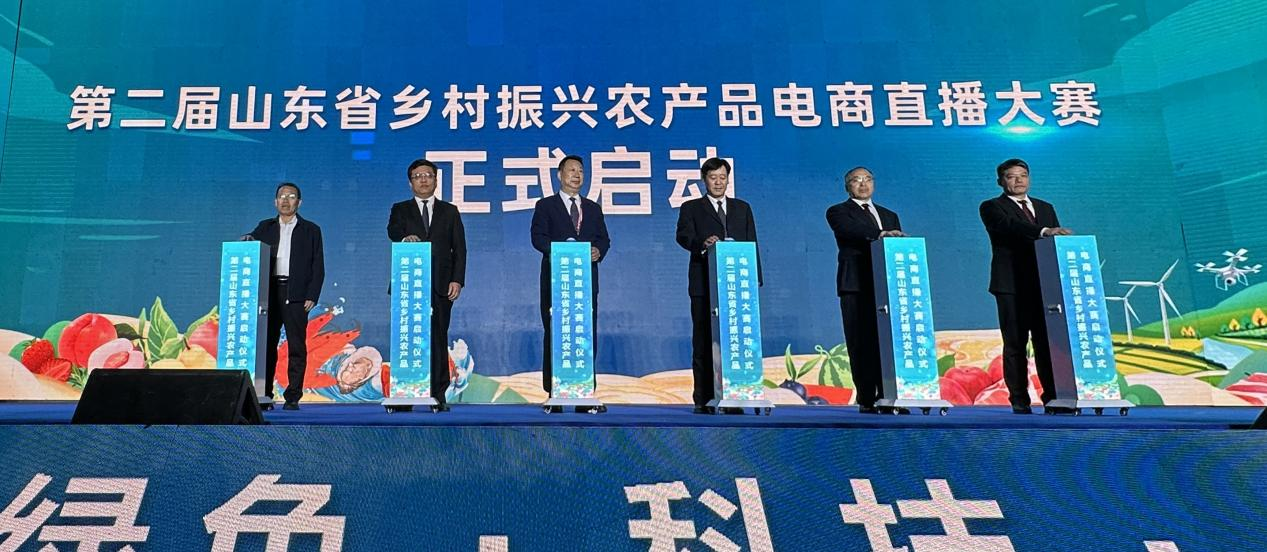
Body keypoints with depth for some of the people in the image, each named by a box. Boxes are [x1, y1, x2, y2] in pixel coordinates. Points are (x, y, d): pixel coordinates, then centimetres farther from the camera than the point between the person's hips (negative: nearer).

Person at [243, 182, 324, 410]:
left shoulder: (311, 230, 9)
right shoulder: (265, 227, 17)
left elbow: (318, 267, 3)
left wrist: (312, 296, -6)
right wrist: (247, 240, -15)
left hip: (296, 295, -2)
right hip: (269, 293, 2)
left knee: (297, 347, -3)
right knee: (266, 345, 2)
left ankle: (292, 397, 0)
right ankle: (264, 395, 8)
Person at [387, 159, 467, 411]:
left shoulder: (450, 211, 14)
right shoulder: (400, 210, 13)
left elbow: (459, 249, 8)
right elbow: (393, 231, -9)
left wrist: (457, 280, -4)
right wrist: (406, 237, -33)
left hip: (440, 285, 0)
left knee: (438, 340, 0)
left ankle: (438, 395, 2)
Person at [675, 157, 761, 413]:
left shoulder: (742, 208, 19)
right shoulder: (691, 208, 10)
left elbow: (752, 244, 14)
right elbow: (683, 236, -7)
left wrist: (755, 277, 4)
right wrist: (703, 243, -27)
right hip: (704, 285, -2)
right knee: (703, 342, -1)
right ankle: (703, 399, 2)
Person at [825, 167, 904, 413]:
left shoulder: (890, 216, 26)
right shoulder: (838, 212, 9)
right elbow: (850, 230, -12)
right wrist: (880, 234, -26)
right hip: (856, 286, -4)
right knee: (862, 344, -6)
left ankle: (889, 397, -1)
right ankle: (867, 400, -4)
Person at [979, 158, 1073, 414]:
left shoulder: (1045, 207, 21)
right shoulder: (992, 208, 2)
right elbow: (1010, 226, -18)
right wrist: (1044, 232, -32)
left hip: (1045, 285, 4)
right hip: (1012, 286, -4)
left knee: (1048, 343, 3)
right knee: (1015, 345, -2)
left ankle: (1052, 397, 9)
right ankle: (1020, 402, 2)